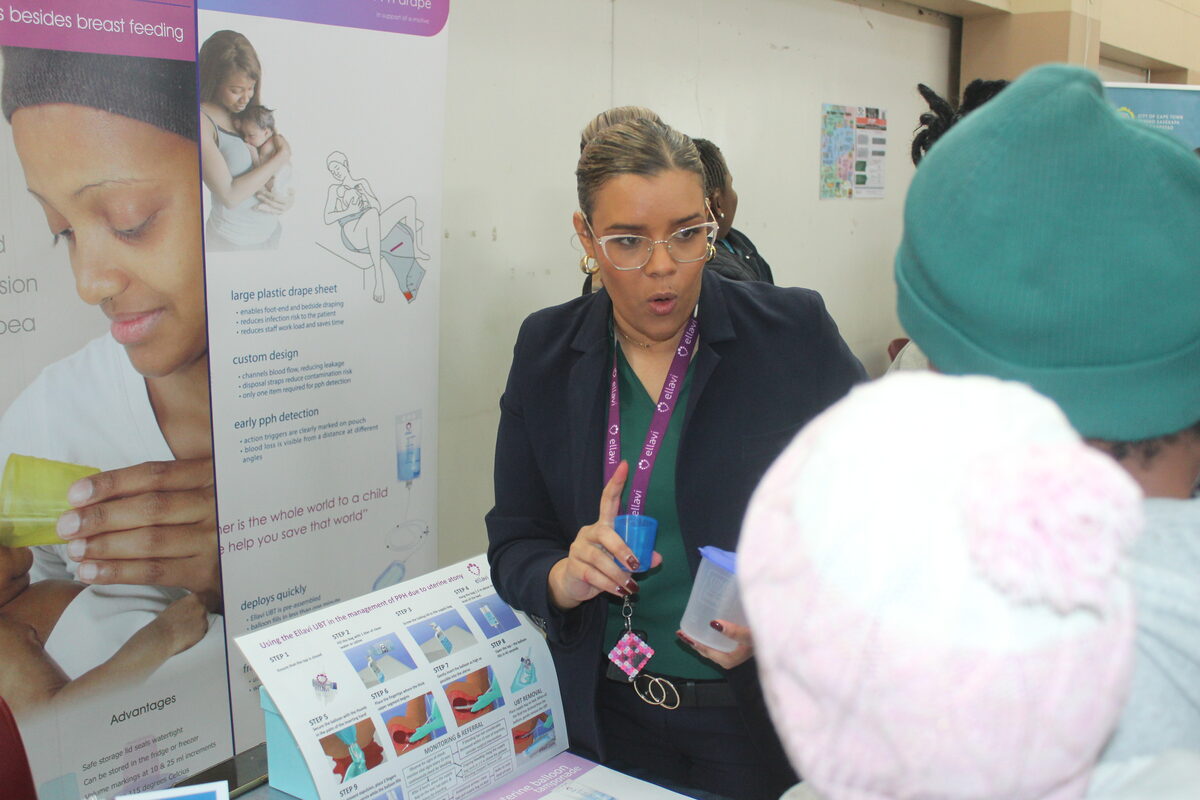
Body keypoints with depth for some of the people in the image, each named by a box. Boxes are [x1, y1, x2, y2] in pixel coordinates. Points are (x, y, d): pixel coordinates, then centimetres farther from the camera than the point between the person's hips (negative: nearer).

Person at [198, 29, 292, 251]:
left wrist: (288, 197, -11)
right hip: (233, 241, -6)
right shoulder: (202, 121, -18)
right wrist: (282, 156, -17)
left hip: (271, 230, 7)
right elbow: (230, 195, -24)